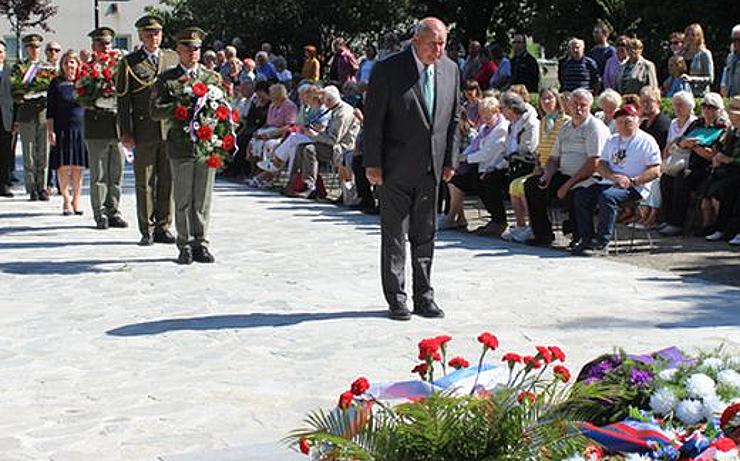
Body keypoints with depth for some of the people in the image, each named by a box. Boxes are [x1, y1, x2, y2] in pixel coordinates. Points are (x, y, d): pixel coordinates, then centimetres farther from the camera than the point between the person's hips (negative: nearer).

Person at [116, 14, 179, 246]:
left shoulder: (172, 58, 13)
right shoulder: (129, 63, 3)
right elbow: (123, 100, 1)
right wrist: (125, 132, -6)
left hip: (171, 129, 3)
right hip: (144, 132, -3)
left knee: (168, 181, 5)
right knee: (145, 183, 2)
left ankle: (163, 227, 15)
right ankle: (147, 230, 10)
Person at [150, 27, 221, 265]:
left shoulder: (211, 77, 13)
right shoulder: (167, 78, 3)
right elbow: (155, 111, -6)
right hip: (181, 146, -2)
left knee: (203, 199, 5)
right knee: (183, 200, 3)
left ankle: (200, 244, 13)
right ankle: (185, 245, 11)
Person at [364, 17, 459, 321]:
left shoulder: (450, 70, 5)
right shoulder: (388, 70, -10)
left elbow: (453, 118, 12)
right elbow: (373, 120, -9)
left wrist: (449, 160, 9)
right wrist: (372, 164, -11)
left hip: (431, 168, 5)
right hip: (396, 168, -4)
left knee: (425, 235, 11)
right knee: (394, 235, 3)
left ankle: (424, 297, 20)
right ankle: (396, 298, 12)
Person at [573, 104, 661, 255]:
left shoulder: (647, 141, 2)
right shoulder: (612, 140, 21)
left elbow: (655, 171, -6)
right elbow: (600, 165, 12)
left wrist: (632, 181, -17)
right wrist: (614, 177, -9)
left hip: (634, 187, -7)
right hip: (609, 182, 7)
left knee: (607, 196, -34)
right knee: (581, 194, -15)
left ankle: (602, 241, -30)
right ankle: (587, 239, -16)